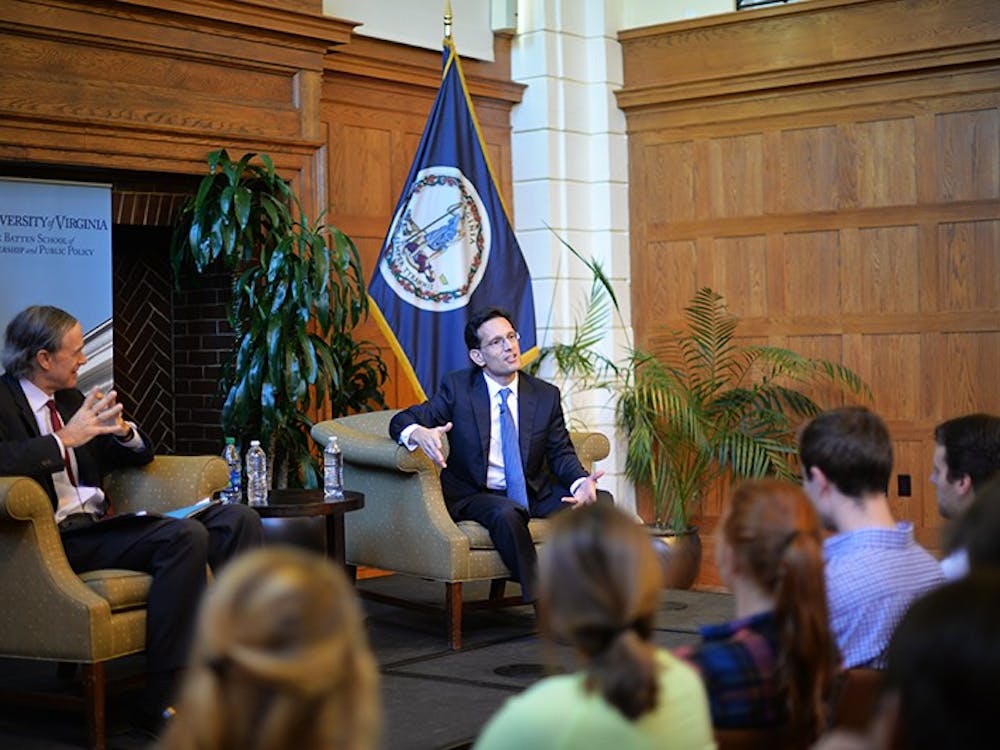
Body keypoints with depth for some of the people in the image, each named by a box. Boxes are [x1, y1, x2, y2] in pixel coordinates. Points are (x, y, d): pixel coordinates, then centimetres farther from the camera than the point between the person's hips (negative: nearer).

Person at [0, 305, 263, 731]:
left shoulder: (70, 399, 22)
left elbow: (140, 456, 28)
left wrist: (123, 432, 5)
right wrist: (64, 438, -20)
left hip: (99, 526, 8)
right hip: (61, 537, -8)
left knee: (238, 519, -8)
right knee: (185, 536, -30)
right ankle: (162, 701, -25)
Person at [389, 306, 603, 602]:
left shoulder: (546, 395, 6)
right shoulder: (457, 387, -2)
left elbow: (561, 452, 7)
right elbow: (402, 421, -7)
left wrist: (581, 481, -17)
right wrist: (419, 433, -34)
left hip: (534, 495, 4)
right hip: (475, 496, -3)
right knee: (507, 513, -38)